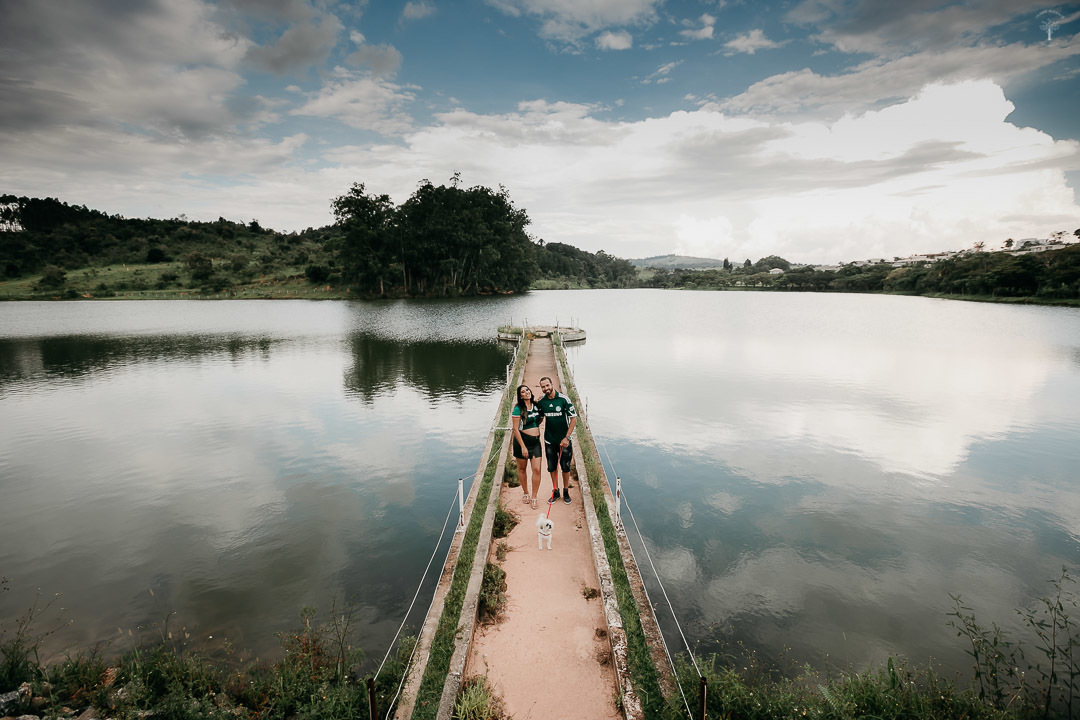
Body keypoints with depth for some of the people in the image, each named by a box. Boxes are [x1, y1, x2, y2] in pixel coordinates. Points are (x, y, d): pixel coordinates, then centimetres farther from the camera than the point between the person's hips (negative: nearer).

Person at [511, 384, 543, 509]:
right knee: (522, 468, 11)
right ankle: (525, 493, 31)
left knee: (537, 470, -3)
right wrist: (523, 447, -17)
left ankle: (534, 497, 9)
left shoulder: (536, 406, 5)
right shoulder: (518, 408, -11)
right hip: (522, 441, -4)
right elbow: (515, 429, -13)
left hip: (536, 442, 4)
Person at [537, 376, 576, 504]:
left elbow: (574, 418, -9)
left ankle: (566, 492, 24)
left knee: (565, 467, 6)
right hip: (549, 440, 3)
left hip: (564, 440, -3)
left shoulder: (564, 399, -12)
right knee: (552, 467, 10)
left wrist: (566, 437, -13)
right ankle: (555, 492, 26)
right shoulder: (541, 401, -2)